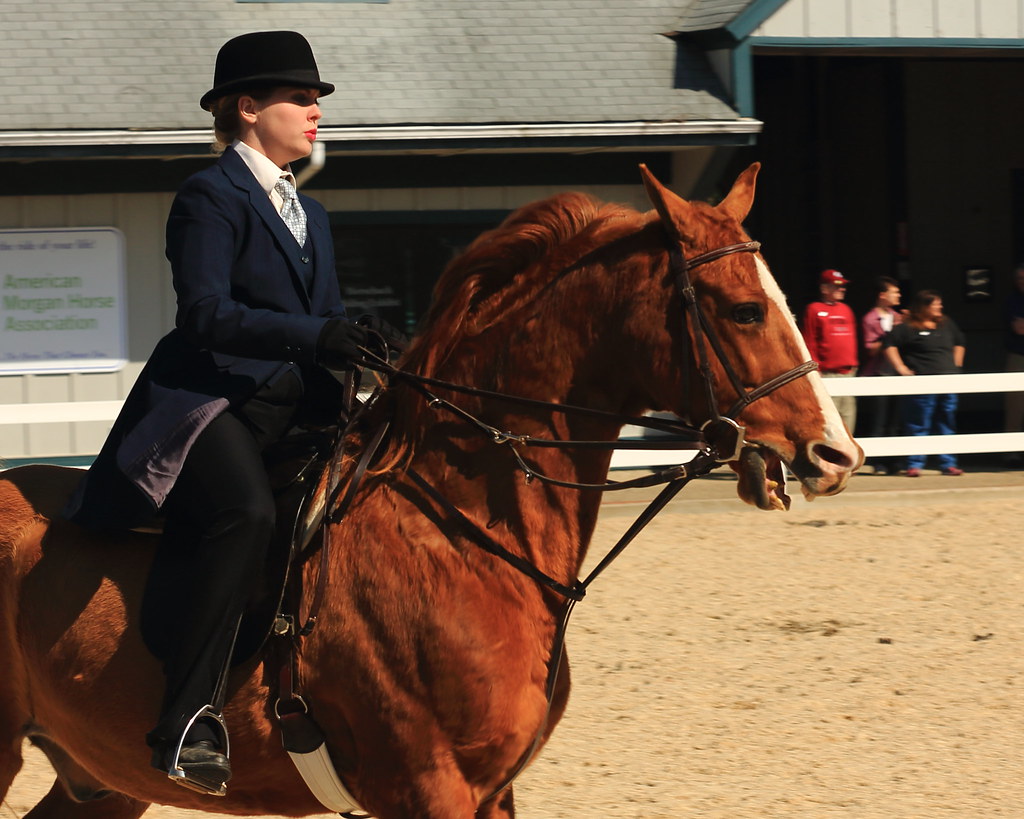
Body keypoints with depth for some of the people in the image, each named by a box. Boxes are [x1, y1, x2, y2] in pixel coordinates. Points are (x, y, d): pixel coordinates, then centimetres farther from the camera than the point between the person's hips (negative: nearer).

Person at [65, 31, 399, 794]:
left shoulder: (310, 214, 23)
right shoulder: (210, 197, -4)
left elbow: (327, 317, 20)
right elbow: (207, 315, -17)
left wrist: (365, 344, -4)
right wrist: (315, 337, -29)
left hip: (290, 411, 9)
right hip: (208, 401, -9)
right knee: (247, 511, -33)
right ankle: (188, 718, -31)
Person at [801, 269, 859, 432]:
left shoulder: (846, 310, 16)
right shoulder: (814, 310, -2)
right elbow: (809, 343, -5)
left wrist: (853, 364, 16)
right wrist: (815, 368, -10)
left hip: (848, 373, 6)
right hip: (827, 374, -6)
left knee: (848, 416, 6)